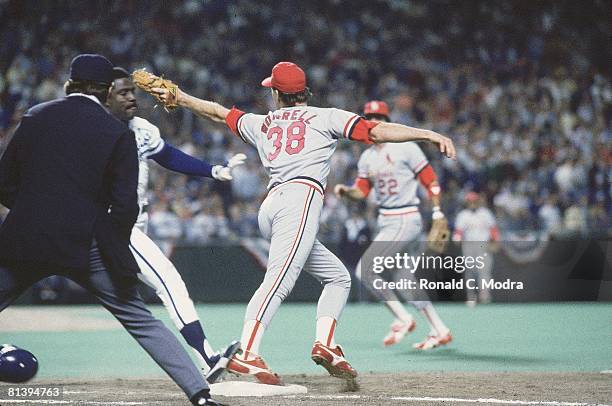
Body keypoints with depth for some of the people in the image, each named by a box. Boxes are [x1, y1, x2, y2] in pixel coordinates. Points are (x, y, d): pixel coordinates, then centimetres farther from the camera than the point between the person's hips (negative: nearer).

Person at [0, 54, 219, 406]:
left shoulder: (35, 117, 8)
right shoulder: (119, 133, 1)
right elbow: (125, 206, -3)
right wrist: (114, 246, 14)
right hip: (86, 245, -1)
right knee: (141, 322, 7)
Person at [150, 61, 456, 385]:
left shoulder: (262, 123, 27)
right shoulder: (325, 117, 14)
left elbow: (219, 113, 39)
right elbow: (376, 131, 4)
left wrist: (177, 97, 52)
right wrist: (429, 134, -1)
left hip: (270, 204, 6)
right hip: (301, 196, -6)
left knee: (337, 276, 16)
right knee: (278, 280, -22)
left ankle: (325, 344, -3)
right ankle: (247, 356, -37)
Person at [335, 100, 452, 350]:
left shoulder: (406, 148, -8)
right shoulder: (367, 157, 12)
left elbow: (431, 181, -7)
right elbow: (361, 192, 15)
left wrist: (437, 215, -12)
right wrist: (345, 191, -7)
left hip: (405, 221, -8)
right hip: (386, 223, 8)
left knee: (364, 271, -13)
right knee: (404, 280, 10)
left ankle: (403, 320, -3)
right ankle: (440, 331, 19)